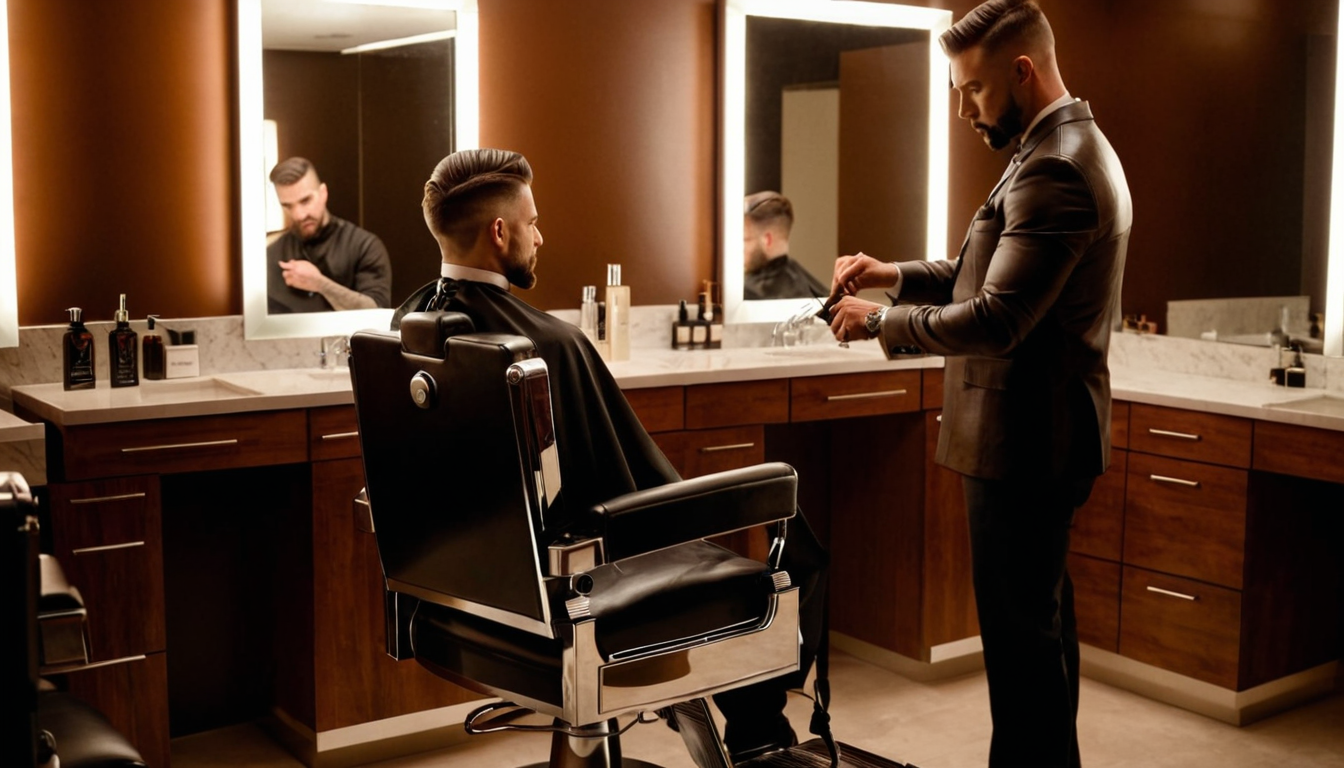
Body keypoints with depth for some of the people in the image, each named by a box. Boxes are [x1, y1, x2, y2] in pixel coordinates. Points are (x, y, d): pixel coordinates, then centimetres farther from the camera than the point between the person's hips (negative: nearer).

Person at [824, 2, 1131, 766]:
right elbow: (995, 274, 18)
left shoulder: (1054, 169, -21)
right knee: (1042, 617, 21)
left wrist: (880, 320, -12)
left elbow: (994, 320, -25)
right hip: (1045, 435, 11)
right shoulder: (1073, 147, 13)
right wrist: (896, 274, 7)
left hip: (1026, 440, -11)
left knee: (1021, 628, 0)